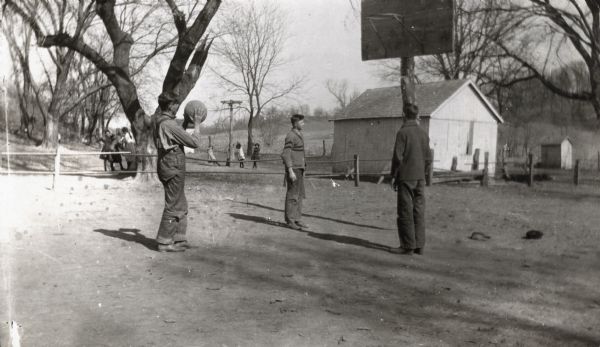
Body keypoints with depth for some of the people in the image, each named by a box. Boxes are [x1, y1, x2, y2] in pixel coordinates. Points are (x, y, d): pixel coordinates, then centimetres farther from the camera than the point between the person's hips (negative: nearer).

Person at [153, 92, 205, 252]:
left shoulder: (158, 122, 10)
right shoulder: (169, 124, -19)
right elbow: (194, 142, -15)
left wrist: (186, 123, 19)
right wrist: (197, 124, -3)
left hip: (166, 166, 10)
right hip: (173, 168, -10)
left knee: (181, 205, 17)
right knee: (173, 206, -1)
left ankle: (179, 239, 24)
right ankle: (164, 242, 5)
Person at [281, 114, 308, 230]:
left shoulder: (298, 135, 16)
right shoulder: (291, 136, -14)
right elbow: (285, 155, -19)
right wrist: (290, 171, -24)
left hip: (299, 169, 9)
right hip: (293, 169, -9)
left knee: (299, 195, 9)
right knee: (292, 195, -5)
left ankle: (297, 219, 14)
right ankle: (290, 220, 1)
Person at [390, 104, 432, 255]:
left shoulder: (403, 132, -10)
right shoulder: (424, 133, 8)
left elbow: (398, 157, -13)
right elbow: (428, 158, 9)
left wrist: (393, 176, -5)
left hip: (406, 178, -6)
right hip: (420, 178, 6)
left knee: (405, 213, -1)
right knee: (419, 211, 8)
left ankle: (408, 246, 1)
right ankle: (419, 245, 10)